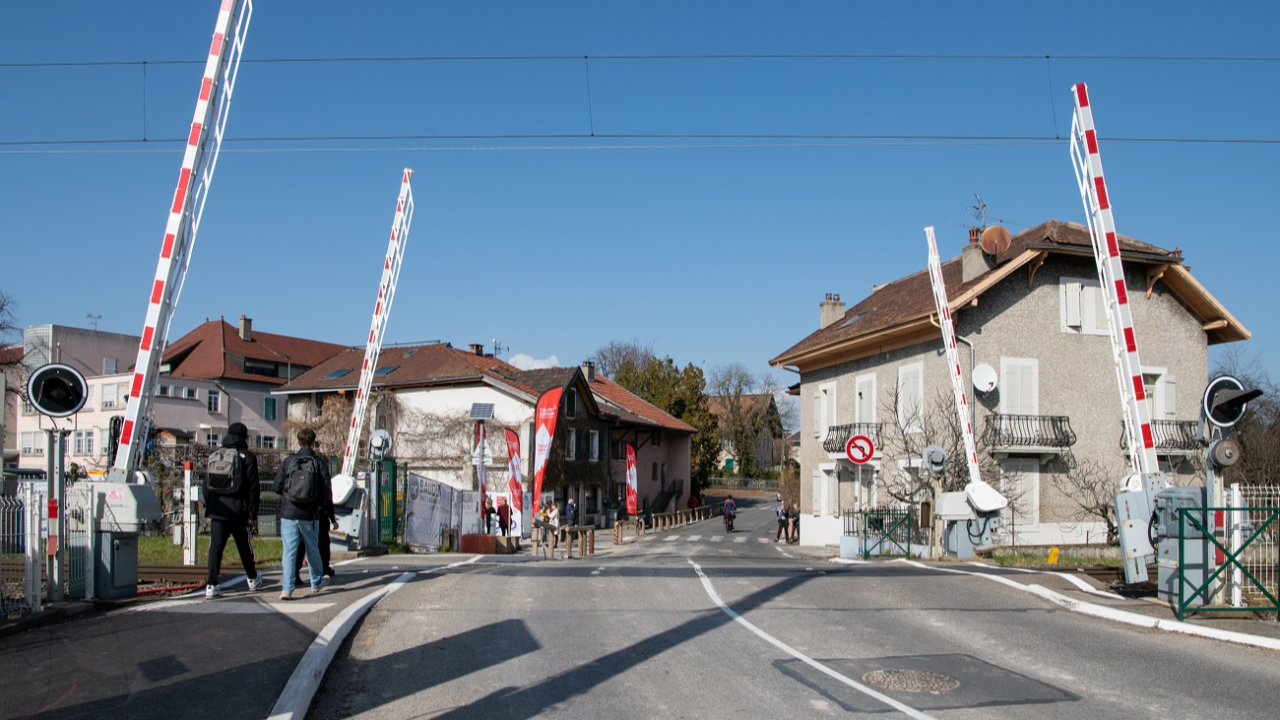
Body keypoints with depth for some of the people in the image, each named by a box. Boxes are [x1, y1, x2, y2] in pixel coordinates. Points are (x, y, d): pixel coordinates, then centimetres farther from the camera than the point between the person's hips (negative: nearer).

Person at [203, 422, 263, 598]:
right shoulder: (248, 456, -2)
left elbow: (207, 483, 10)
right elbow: (253, 487, -5)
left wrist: (208, 506, 15)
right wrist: (253, 513, -2)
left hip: (217, 510, 2)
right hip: (238, 511, -2)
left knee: (215, 546, -1)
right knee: (244, 546, 13)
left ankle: (211, 585, -10)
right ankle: (252, 579, 30)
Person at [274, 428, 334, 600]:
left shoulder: (288, 461, 0)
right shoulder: (319, 463, -2)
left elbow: (276, 487, 1)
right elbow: (326, 492, -4)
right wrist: (329, 513, 10)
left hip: (288, 514, 0)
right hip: (309, 515, 0)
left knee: (289, 550, 0)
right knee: (312, 550, 16)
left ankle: (287, 589, -8)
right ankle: (316, 583, 33)